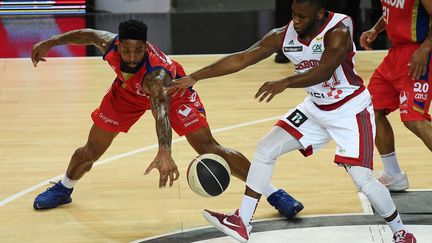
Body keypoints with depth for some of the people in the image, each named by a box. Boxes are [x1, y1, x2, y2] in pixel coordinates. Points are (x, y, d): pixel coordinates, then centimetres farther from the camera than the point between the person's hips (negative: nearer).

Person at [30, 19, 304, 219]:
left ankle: (273, 192, -8)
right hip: (128, 91, 5)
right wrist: (51, 42, 2)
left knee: (209, 149, -16)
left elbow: (161, 110, -65)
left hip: (173, 90, -5)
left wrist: (164, 152, -81)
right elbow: (88, 34, -7)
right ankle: (63, 188, 39)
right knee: (90, 152, 7)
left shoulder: (156, 72, -47)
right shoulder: (109, 44, -32)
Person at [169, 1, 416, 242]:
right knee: (265, 149, -3)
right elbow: (240, 59, -8)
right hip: (315, 109, 6)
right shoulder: (283, 36, -11)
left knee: (363, 179, -15)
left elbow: (324, 70, -44)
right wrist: (194, 77, -11)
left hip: (351, 111, -6)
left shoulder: (338, 32, -27)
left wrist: (285, 83, -58)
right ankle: (242, 223, 5)